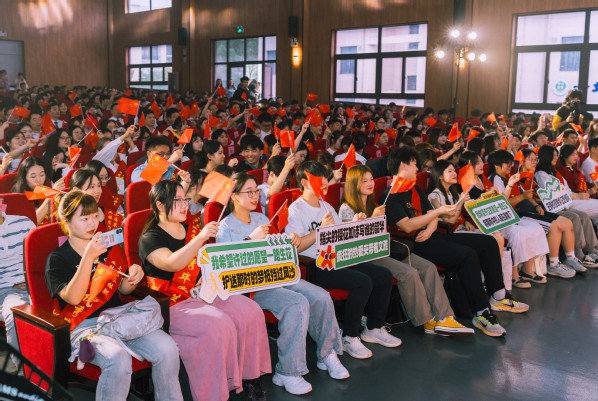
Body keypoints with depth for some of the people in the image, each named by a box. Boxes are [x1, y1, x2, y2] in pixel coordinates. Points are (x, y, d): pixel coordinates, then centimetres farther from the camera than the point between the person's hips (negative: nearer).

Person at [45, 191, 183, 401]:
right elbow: (73, 298, -15)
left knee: (167, 348, -22)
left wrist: (133, 279, -2)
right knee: (118, 358, -35)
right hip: (83, 326, -4)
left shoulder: (111, 248, 13)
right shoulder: (57, 259, 0)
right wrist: (89, 256, -24)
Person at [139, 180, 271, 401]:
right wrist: (201, 237, -33)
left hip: (202, 295, 7)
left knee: (251, 311, -12)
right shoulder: (150, 239, -6)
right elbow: (172, 264, -26)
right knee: (218, 325, -30)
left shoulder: (191, 230, 14)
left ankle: (250, 377, -3)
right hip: (171, 305, -7)